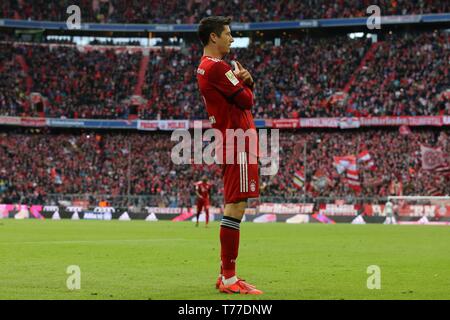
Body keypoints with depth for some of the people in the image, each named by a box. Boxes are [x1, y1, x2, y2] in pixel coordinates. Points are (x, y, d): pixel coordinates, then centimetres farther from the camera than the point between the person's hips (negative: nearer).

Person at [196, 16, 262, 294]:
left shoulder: (204, 67, 19)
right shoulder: (217, 67, -14)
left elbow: (245, 93, 22)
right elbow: (246, 100, -16)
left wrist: (246, 80, 2)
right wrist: (243, 81, 3)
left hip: (230, 142, 11)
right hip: (238, 143, -11)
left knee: (233, 207, 14)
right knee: (236, 207, -11)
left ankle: (226, 275, 18)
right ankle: (229, 279, -11)